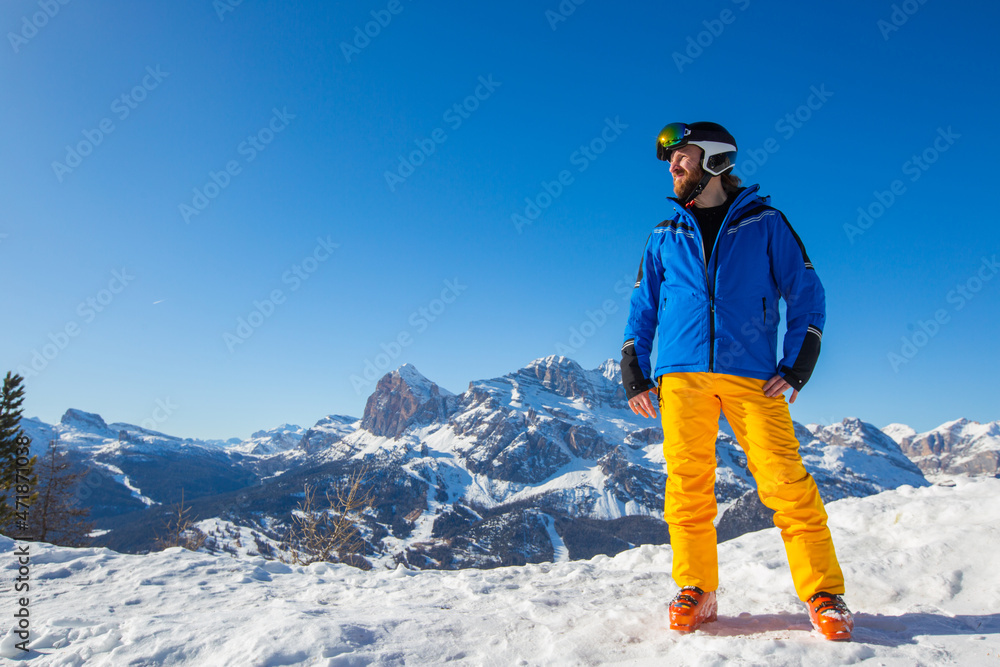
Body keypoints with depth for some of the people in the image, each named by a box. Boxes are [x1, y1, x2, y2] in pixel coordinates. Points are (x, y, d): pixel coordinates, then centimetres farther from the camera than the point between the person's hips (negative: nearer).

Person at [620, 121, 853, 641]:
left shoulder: (763, 222, 11)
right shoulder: (665, 236, 19)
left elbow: (806, 292, 9)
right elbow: (642, 307, 20)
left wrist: (797, 364, -2)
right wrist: (633, 372, 10)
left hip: (753, 374, -2)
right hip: (681, 375, 2)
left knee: (784, 478, -10)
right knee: (687, 481, -1)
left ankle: (823, 595, 2)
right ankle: (696, 591, 11)